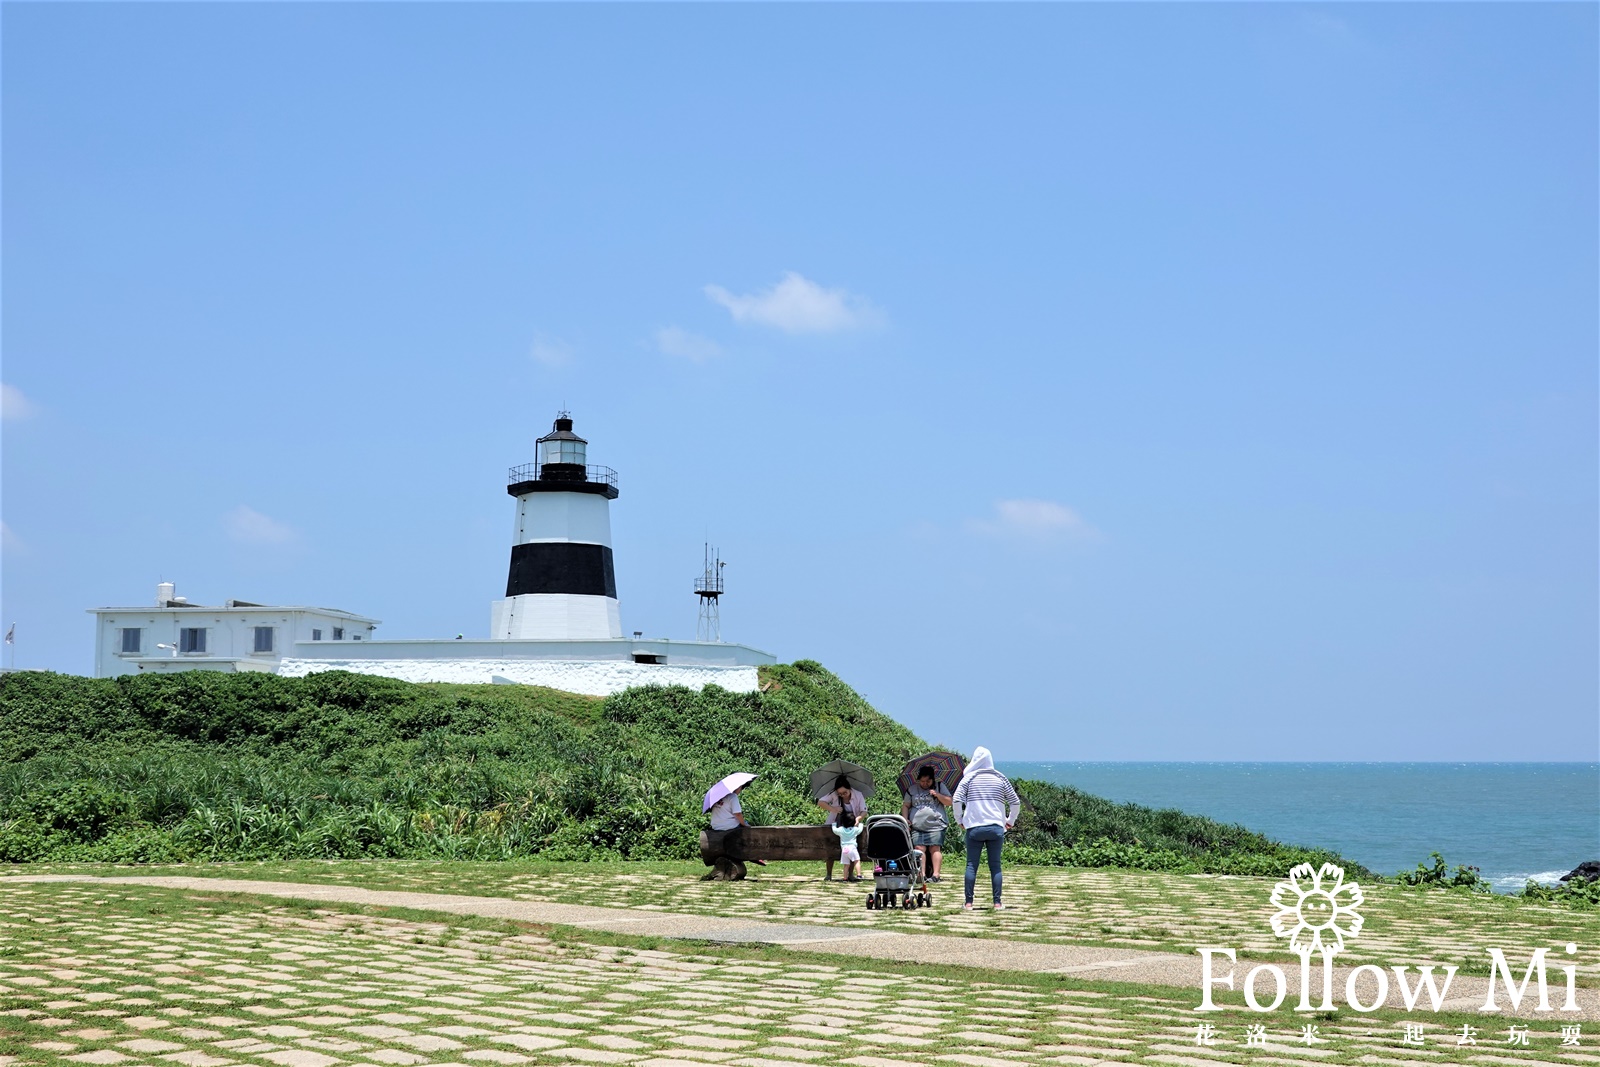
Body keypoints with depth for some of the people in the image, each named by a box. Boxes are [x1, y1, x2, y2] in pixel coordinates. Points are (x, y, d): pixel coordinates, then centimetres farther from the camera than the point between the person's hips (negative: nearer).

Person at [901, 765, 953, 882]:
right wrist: (905, 819, 3)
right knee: (920, 849, -7)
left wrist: (937, 795, -11)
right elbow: (905, 806, 19)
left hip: (935, 825, -2)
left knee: (935, 848, -9)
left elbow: (950, 802, 3)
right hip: (917, 827, 2)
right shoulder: (912, 790, 16)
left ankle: (935, 874, -11)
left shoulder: (939, 787, 10)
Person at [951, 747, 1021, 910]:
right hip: (996, 827, 1)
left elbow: (956, 800, -8)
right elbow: (1016, 802, 7)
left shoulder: (969, 778, 2)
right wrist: (1010, 821, 20)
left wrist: (959, 819, 6)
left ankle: (968, 903, 1)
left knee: (971, 865, 3)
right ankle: (997, 903, 1)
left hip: (974, 828, -1)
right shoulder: (1001, 779, 8)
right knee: (995, 866, 4)